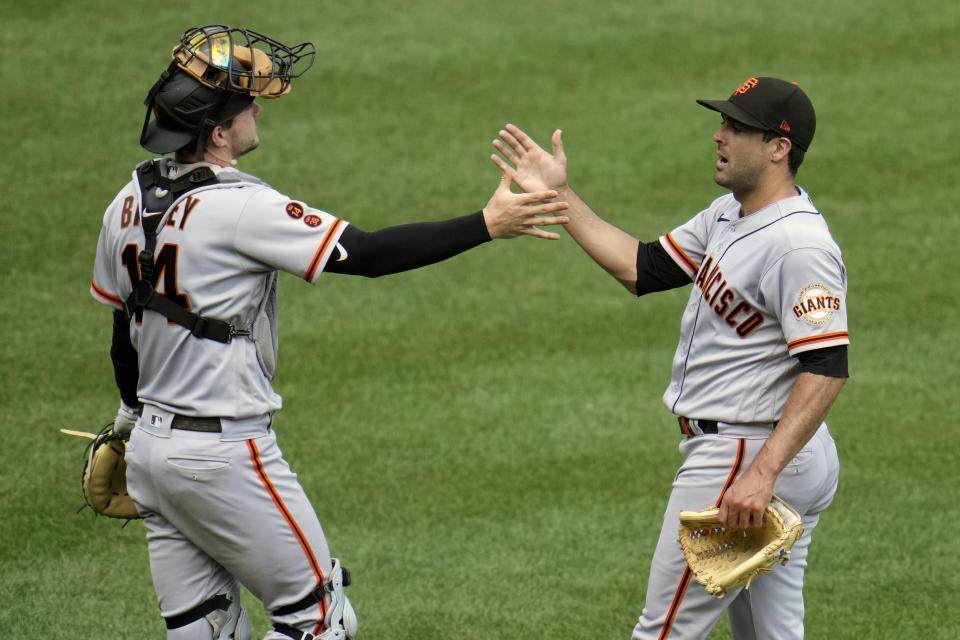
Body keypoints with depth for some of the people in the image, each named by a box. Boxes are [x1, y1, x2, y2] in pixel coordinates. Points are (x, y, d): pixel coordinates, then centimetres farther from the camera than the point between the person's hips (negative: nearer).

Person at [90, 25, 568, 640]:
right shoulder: (239, 207, -20)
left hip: (150, 449, 8)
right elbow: (368, 253, -22)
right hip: (225, 454, -8)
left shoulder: (130, 202, 4)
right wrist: (486, 225, -17)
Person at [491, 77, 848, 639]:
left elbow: (827, 369, -27)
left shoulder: (799, 245, -21)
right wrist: (560, 197, 14)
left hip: (743, 453, -10)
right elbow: (642, 268, 18)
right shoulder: (729, 215, 11)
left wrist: (761, 474, -33)